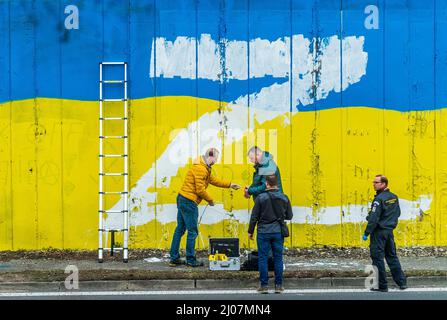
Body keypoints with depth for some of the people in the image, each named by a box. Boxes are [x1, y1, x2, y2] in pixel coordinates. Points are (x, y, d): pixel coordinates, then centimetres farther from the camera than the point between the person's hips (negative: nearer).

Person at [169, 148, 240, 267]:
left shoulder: (205, 168, 15)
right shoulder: (200, 169, -18)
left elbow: (213, 180, 25)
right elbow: (200, 190, -19)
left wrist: (230, 185, 26)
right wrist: (210, 200, -5)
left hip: (182, 199, 11)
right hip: (189, 202, -11)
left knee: (180, 229, 12)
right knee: (192, 231, -2)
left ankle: (174, 258, 16)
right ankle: (191, 260, 4)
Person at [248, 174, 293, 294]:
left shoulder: (261, 198, -8)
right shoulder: (284, 198, 0)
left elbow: (254, 217, -4)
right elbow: (289, 216, 8)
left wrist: (250, 231, 6)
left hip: (263, 231, -2)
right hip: (278, 232, 2)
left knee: (263, 258, 4)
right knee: (278, 258, 8)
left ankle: (264, 285, 4)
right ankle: (278, 285, 9)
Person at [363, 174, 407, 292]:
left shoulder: (379, 199, -17)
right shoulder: (394, 197, 8)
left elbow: (374, 218, -20)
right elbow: (398, 213, 18)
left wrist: (366, 233, -16)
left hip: (379, 232, -8)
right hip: (390, 231, 8)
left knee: (377, 258, -1)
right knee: (392, 256, 16)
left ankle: (382, 285, 1)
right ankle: (402, 282, 17)